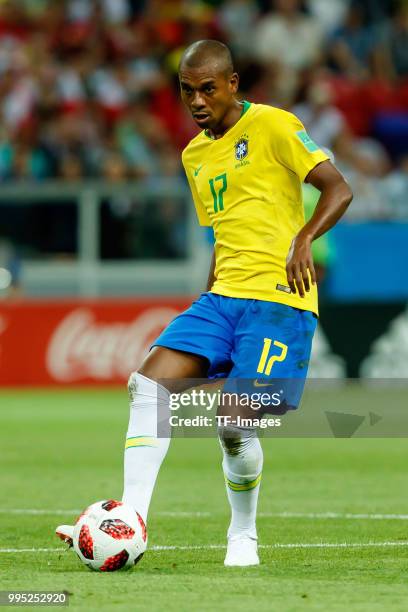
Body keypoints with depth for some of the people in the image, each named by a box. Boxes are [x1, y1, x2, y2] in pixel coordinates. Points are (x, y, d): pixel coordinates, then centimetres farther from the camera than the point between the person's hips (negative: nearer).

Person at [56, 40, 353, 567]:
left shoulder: (272, 126, -5)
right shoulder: (194, 155, 19)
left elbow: (339, 190, -10)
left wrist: (304, 238, -26)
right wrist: (208, 297, 18)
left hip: (278, 296, -7)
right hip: (222, 295, 7)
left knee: (234, 424, -15)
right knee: (149, 381, -12)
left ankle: (243, 537, 9)